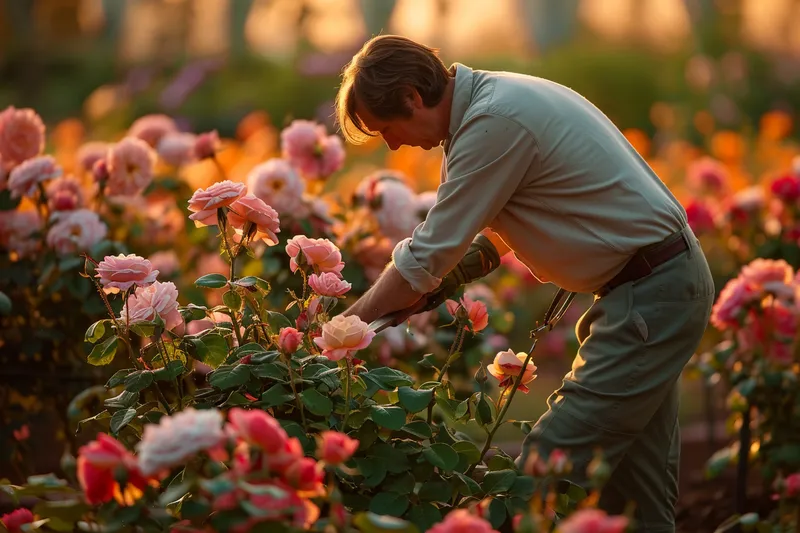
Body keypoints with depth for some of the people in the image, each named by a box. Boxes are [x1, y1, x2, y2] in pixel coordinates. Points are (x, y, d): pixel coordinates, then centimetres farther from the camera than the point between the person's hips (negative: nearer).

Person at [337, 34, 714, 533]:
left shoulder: (495, 123, -21)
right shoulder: (499, 96, 10)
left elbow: (427, 255, -16)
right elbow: (497, 233, 22)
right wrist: (441, 283, 8)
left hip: (651, 295, -10)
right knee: (633, 474, 13)